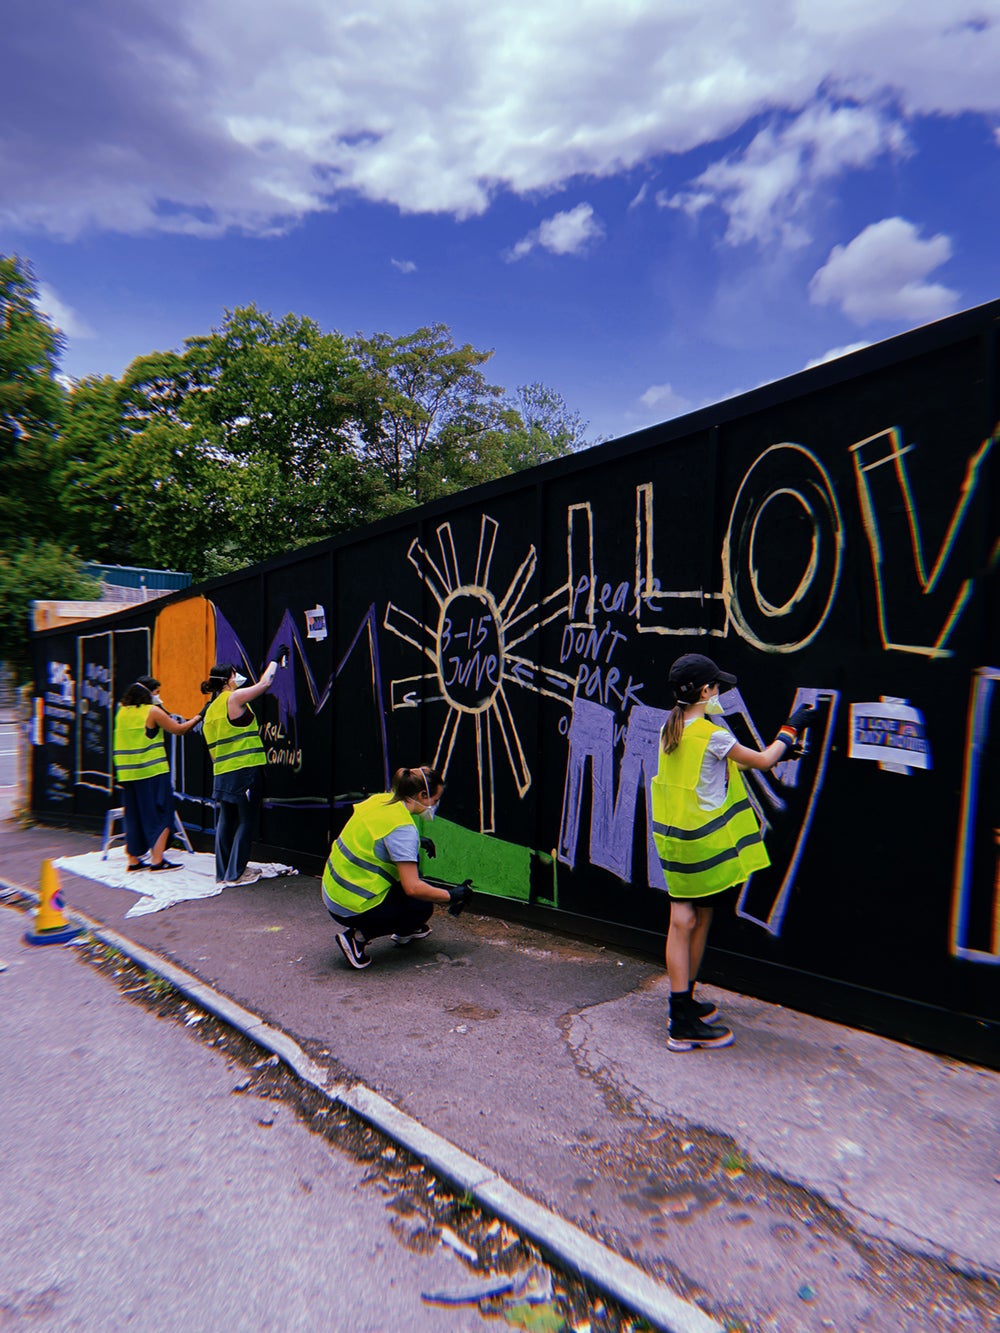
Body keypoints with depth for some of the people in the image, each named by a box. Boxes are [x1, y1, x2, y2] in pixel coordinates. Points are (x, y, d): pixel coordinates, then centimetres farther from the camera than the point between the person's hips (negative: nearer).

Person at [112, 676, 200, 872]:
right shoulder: (153, 711, -9)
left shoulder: (122, 711, 9)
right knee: (160, 814, 1)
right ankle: (157, 859, -2)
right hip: (153, 772, -6)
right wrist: (197, 718, 11)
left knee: (133, 816, 13)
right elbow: (178, 729, -3)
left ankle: (133, 859, 16)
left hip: (127, 773, 6)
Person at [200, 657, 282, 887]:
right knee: (245, 822, 1)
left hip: (221, 774, 8)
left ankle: (223, 873, 20)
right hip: (245, 770, -8)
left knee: (225, 823, 13)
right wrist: (275, 660, 10)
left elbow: (212, 748, 17)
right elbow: (265, 682, -4)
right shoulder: (235, 698, -9)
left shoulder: (210, 709, 15)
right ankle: (235, 874, 5)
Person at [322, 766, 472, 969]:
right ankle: (358, 937, -2)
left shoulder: (382, 800, 3)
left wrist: (415, 841, 25)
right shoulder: (403, 828, -22)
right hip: (352, 909, -9)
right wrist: (451, 896, -10)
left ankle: (404, 931, 33)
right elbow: (413, 888, -23)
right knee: (422, 906, 5)